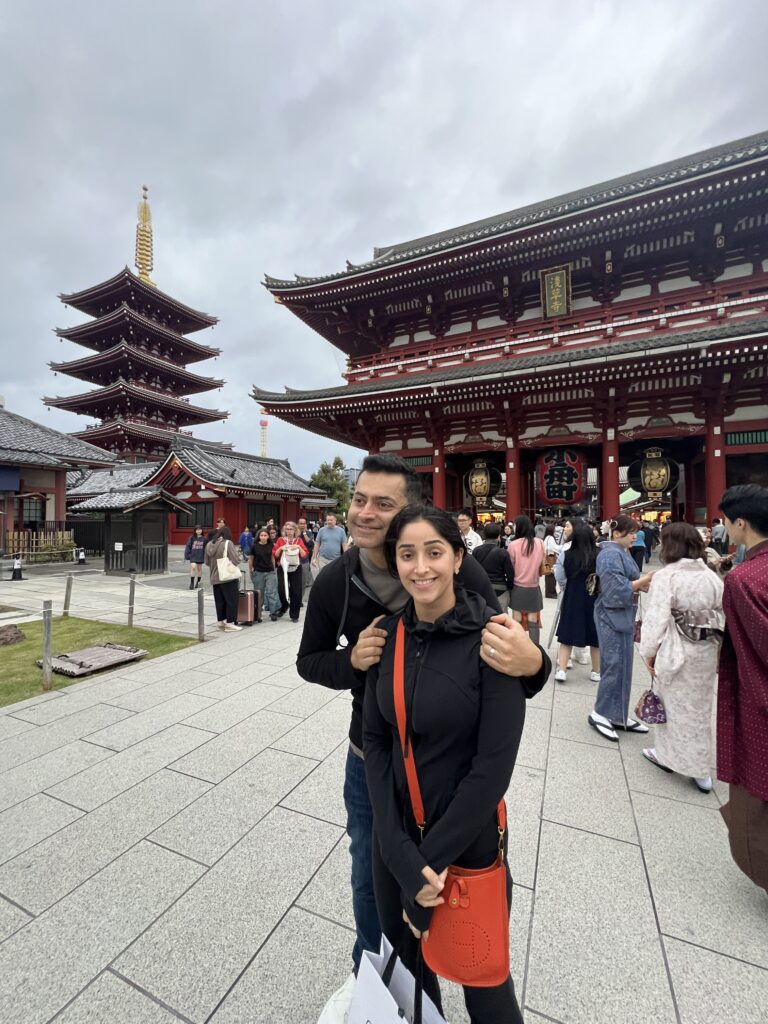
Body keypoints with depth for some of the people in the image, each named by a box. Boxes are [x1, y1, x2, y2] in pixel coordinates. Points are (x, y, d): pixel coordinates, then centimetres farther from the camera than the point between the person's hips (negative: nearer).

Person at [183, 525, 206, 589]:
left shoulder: (203, 539, -1)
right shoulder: (192, 538, -5)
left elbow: (205, 548, 3)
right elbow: (188, 547, -3)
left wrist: (205, 557, 2)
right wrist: (186, 556, -5)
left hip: (200, 556, 2)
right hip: (193, 556, -2)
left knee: (199, 569, 13)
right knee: (193, 567, -16)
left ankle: (198, 582, 31)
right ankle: (192, 583, -4)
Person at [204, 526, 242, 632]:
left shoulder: (209, 544, 6)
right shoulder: (227, 543, -14)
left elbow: (207, 562, 15)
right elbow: (236, 560, -16)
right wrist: (237, 552, 3)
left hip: (214, 578, 7)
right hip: (228, 577, -6)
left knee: (219, 601, 15)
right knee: (231, 600, 2)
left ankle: (221, 621, 23)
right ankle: (230, 623, 3)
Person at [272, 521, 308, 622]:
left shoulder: (299, 540, 6)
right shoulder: (281, 540, 5)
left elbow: (305, 555, 1)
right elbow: (275, 555, 3)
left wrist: (299, 547, -14)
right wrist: (280, 548, -13)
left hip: (296, 568, 0)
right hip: (282, 568, 0)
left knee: (296, 592, 0)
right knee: (281, 590, -8)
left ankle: (294, 615, 12)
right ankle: (283, 608, 21)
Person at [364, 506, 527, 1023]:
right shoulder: (389, 633, -8)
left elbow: (495, 763, -19)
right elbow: (376, 742, -4)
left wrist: (430, 859, -13)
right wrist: (401, 856, -11)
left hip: (468, 838, -4)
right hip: (396, 835, 4)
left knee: (480, 976, 19)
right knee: (405, 958, 27)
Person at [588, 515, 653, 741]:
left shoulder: (622, 552, 13)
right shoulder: (610, 555, -17)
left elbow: (628, 583, 16)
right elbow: (618, 588, -22)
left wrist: (644, 584, 0)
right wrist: (644, 580, -15)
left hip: (623, 616, 10)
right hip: (612, 617, -10)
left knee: (623, 666, 14)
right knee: (614, 665, -4)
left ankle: (618, 716, 24)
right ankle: (599, 714, 10)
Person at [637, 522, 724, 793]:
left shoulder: (665, 576, -17)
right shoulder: (713, 577, 1)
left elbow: (657, 618, -20)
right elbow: (723, 617, 4)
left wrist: (650, 651, -10)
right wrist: (718, 650, 14)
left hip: (677, 651, -6)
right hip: (707, 652, 6)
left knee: (675, 706, 11)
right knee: (700, 708, 18)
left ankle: (669, 755, 27)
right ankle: (700, 769, 29)